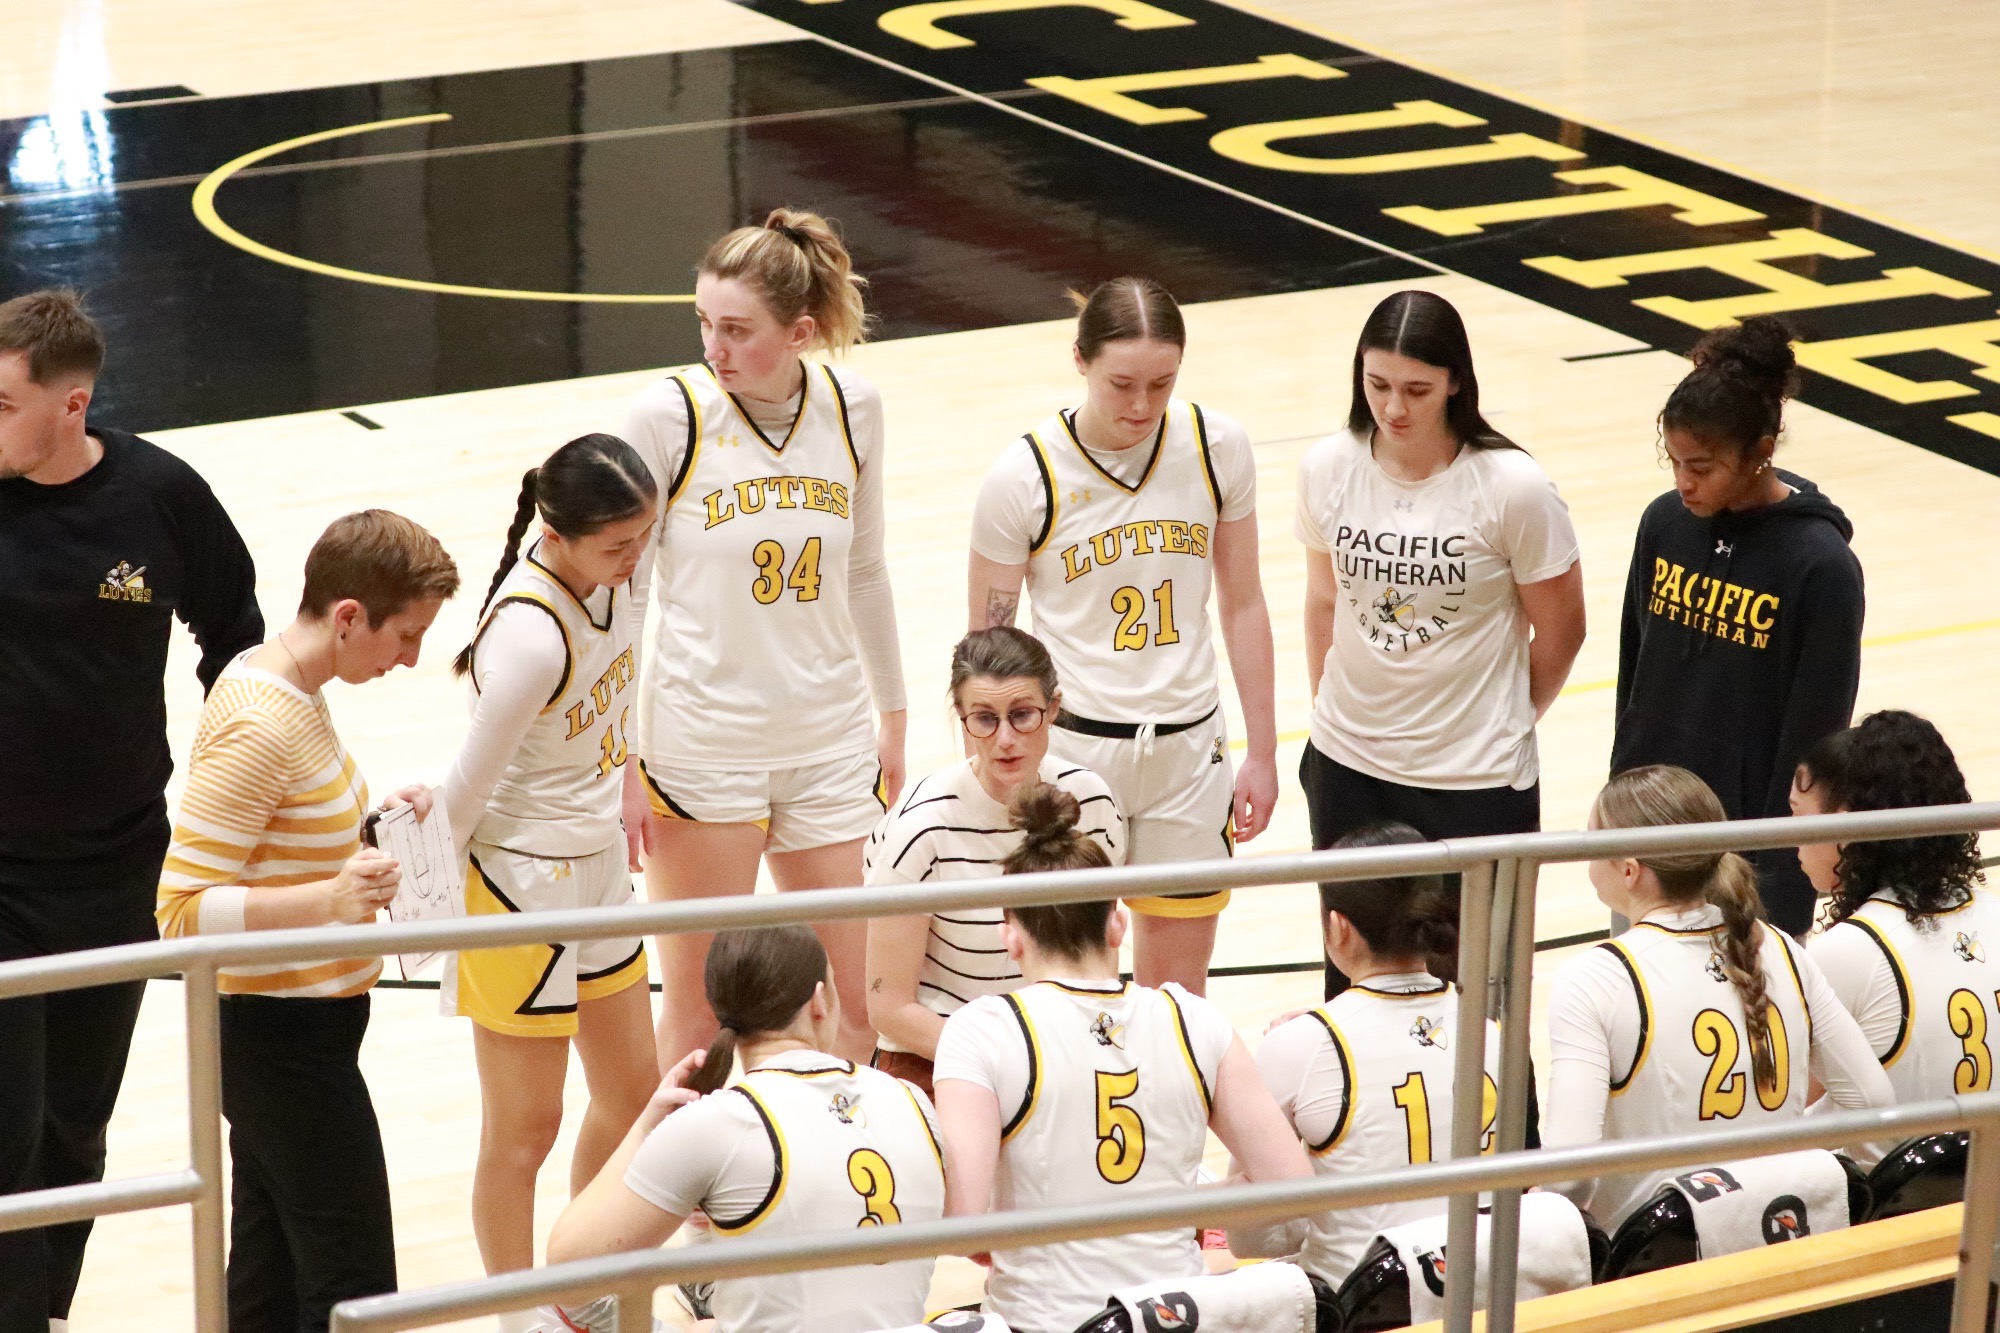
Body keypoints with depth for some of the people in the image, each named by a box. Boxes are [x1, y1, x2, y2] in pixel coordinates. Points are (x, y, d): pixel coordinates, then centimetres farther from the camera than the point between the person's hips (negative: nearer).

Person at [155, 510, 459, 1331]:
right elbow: (182, 911, -26)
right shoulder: (259, 731, -24)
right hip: (287, 1043, -10)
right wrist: (328, 901, -36)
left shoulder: (269, 680, 6)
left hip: (279, 1036, 10)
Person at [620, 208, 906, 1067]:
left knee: (853, 1009, 7)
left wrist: (891, 716, 19)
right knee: (698, 1010, 5)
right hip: (701, 746, -3)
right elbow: (620, 592, -5)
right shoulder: (670, 415, -11)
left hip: (830, 745, 3)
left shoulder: (853, 408, -1)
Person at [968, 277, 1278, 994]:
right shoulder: (1025, 476, -12)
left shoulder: (1218, 449, -4)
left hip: (1188, 748, 3)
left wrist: (1263, 754, 8)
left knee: (1178, 995, 9)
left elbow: (1242, 604, 7)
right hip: (1070, 747, -3)